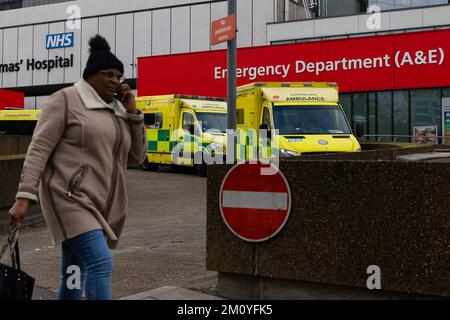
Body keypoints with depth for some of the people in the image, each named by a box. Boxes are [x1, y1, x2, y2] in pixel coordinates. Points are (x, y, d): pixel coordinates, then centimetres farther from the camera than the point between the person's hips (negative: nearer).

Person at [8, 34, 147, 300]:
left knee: (74, 276, 10)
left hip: (102, 205, 7)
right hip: (71, 198, -6)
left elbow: (137, 157, 15)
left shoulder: (118, 111, 17)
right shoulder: (66, 100, -2)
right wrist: (25, 196, -16)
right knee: (100, 262, -23)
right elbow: (39, 150, -7)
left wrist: (132, 111, 6)